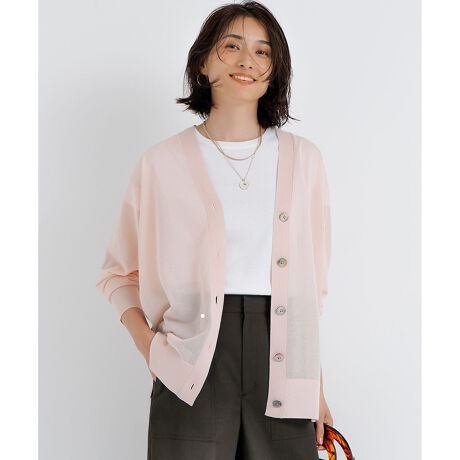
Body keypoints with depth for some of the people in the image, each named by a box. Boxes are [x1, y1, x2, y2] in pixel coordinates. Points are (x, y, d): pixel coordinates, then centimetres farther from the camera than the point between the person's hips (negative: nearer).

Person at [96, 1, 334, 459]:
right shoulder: (163, 163, 2)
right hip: (195, 361, -1)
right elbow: (119, 274, 11)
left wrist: (316, 384, 7)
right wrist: (147, 343, -5)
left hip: (279, 355, 2)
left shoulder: (303, 159, 8)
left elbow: (312, 280, 10)